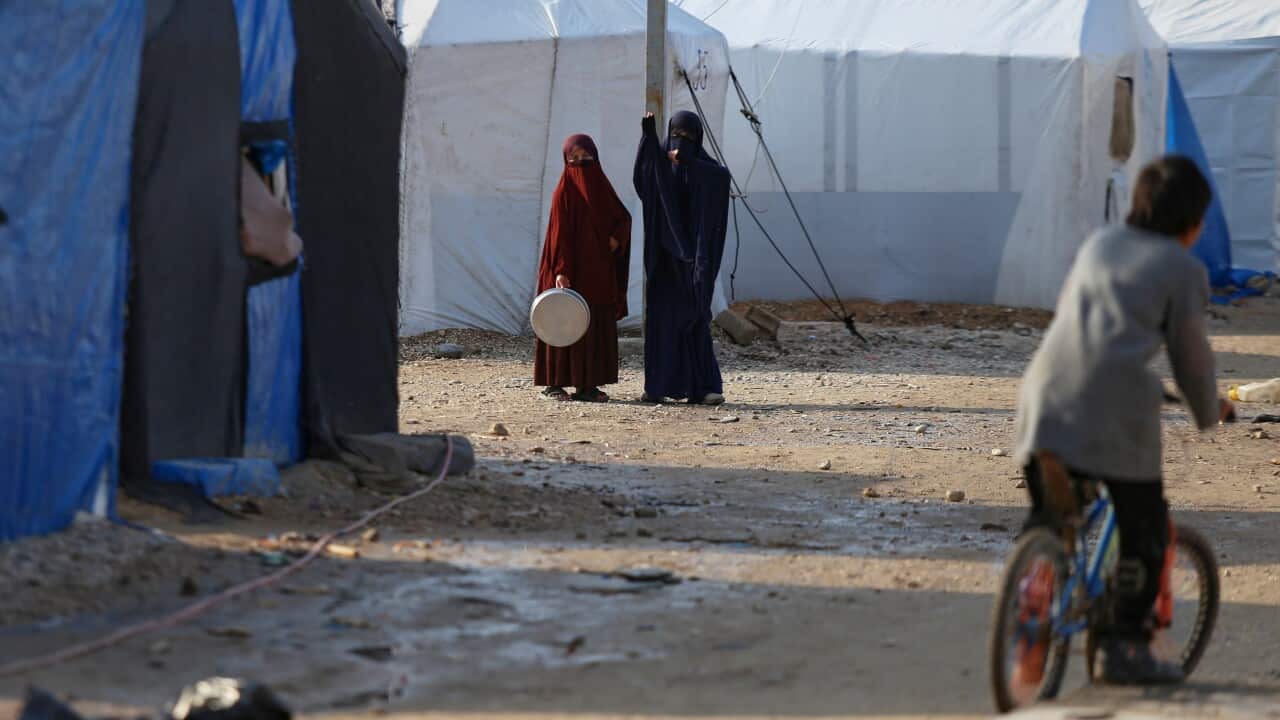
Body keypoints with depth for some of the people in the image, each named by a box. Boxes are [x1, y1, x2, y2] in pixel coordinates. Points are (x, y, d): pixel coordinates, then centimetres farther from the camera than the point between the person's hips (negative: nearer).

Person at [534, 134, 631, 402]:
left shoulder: (600, 186, 10)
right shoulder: (565, 191, -7)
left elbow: (623, 216, 18)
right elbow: (559, 232, -12)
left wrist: (616, 237, -4)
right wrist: (560, 270, -20)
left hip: (598, 270, 6)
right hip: (573, 269, -6)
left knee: (598, 327, 5)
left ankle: (588, 384, 9)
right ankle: (554, 383, 0)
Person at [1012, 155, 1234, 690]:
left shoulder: (1099, 244, 24)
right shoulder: (1183, 269, 7)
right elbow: (1191, 354, 10)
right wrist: (1210, 413, 29)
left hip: (1046, 397, 5)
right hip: (1116, 403, -5)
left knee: (1045, 521, 16)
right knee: (1145, 529, 9)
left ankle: (1029, 651, 5)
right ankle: (1126, 648, 6)